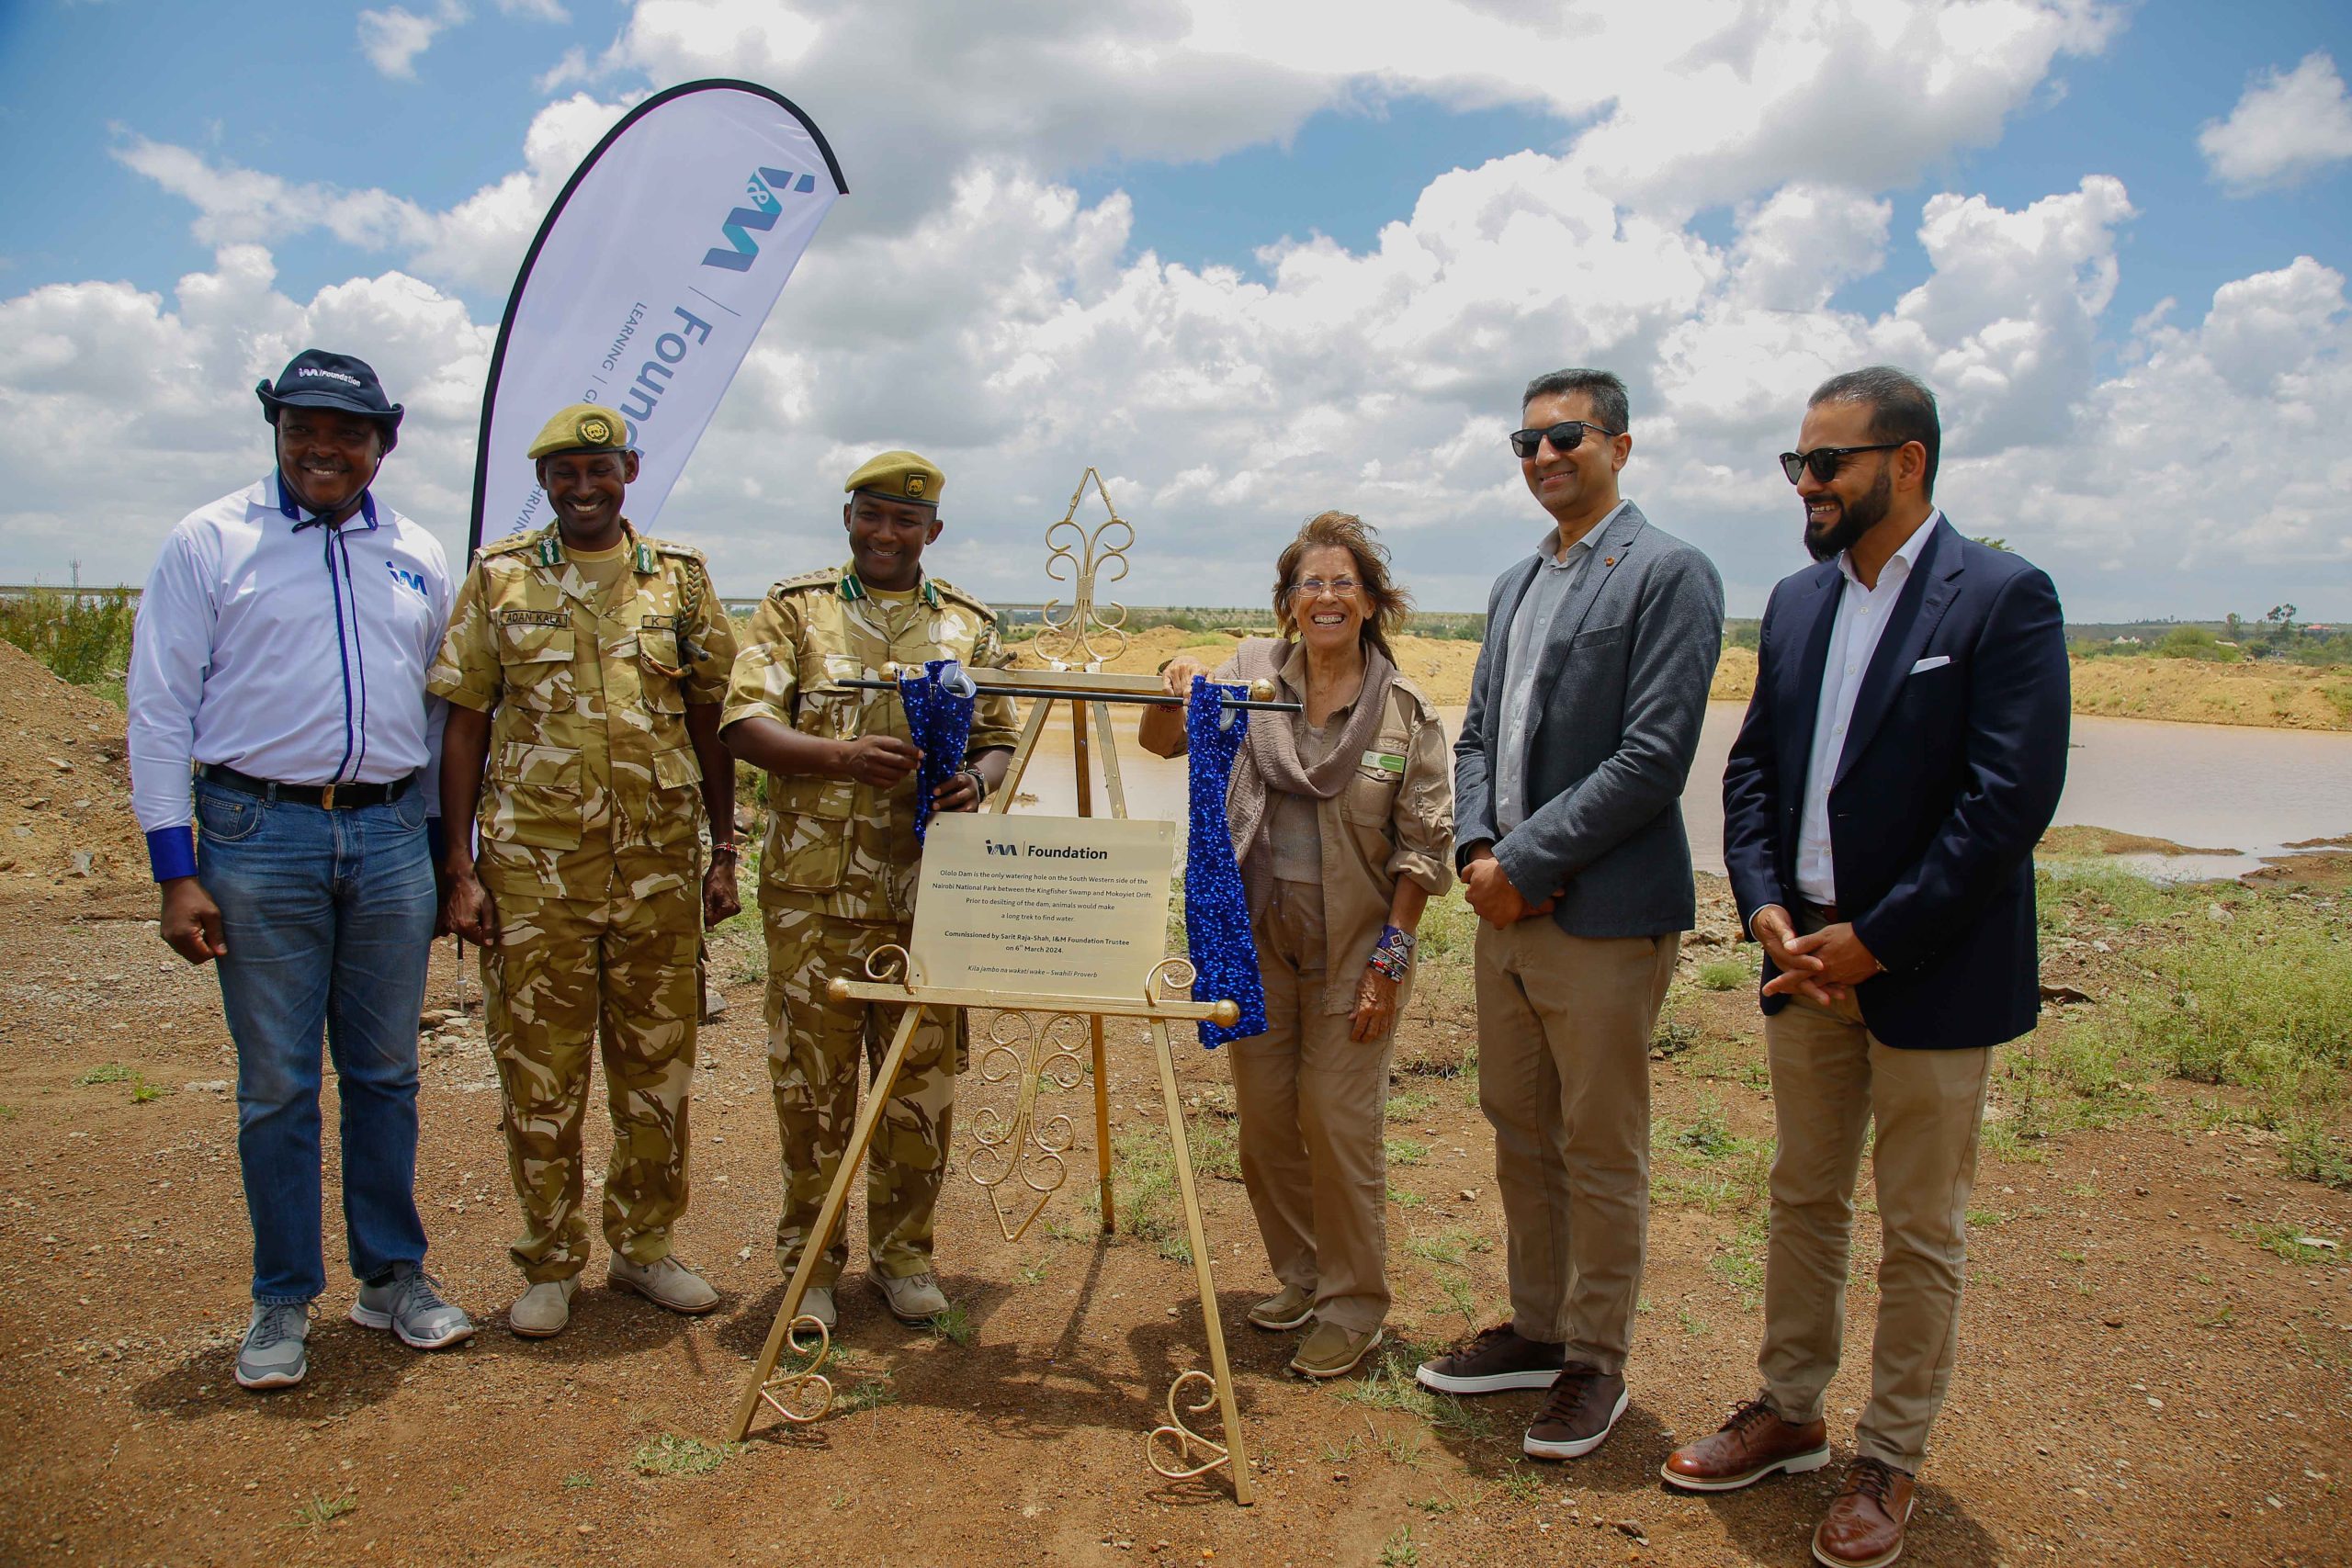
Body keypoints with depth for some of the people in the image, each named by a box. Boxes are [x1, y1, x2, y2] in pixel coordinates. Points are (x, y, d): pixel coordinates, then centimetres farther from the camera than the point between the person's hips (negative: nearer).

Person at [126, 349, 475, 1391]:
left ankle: (393, 1276, 24)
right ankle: (282, 1301, 19)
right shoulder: (209, 542, 1)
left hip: (390, 836, 3)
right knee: (277, 1083, 4)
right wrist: (177, 870, -7)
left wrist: (443, 852, 14)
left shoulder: (416, 556, 11)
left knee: (386, 1072, 10)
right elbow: (160, 709, -1)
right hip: (261, 838, -3)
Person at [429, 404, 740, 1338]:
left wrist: (723, 854, 5)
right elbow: (465, 725, 3)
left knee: (658, 1067, 9)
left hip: (658, 861, 2)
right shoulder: (499, 579, 4)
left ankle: (645, 1246, 26)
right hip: (532, 864, -1)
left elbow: (711, 721, 10)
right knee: (539, 1070, 6)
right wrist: (458, 867, -4)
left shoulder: (680, 578, 7)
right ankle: (549, 1266, 22)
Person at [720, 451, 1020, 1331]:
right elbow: (743, 723, -3)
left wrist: (976, 781, -10)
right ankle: (810, 1260, 21)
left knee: (924, 1076, 8)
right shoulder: (796, 608, 6)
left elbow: (1001, 741, 14)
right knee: (812, 1077, 5)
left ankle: (904, 1251, 25)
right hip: (816, 891, -2)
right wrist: (840, 755, -20)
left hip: (932, 891, 2)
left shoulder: (969, 625, 13)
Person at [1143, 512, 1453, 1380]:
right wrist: (1177, 689, -19)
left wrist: (1390, 956, -9)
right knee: (1264, 1118, 12)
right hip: (1258, 935, 4)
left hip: (1352, 948, -3)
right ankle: (1298, 1277, 32)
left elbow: (1422, 847, -5)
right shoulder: (1251, 673, 2)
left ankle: (1352, 1309, 15)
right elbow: (1161, 741, 2)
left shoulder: (1405, 712, -5)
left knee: (1339, 1124, -2)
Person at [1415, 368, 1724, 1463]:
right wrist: (1477, 850, -2)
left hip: (1603, 918, -8)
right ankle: (1535, 1331, 33)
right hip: (1508, 912, 8)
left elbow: (1654, 756, -17)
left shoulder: (1667, 574, -9)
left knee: (1600, 1155, 5)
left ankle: (1595, 1363, 21)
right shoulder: (1516, 584, 16)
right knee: (1520, 1137, 17)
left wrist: (1525, 862, -16)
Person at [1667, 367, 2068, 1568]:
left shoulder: (2003, 598, -11)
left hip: (1930, 972, -6)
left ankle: (1889, 1458, 24)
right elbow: (1751, 768, 9)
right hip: (1807, 959, 6)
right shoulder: (1797, 602, 9)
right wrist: (1765, 908, -5)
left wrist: (1876, 940, -17)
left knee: (1920, 1229, 8)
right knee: (1803, 1198, 17)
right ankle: (1788, 1412, 33)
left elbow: (2012, 800, -17)